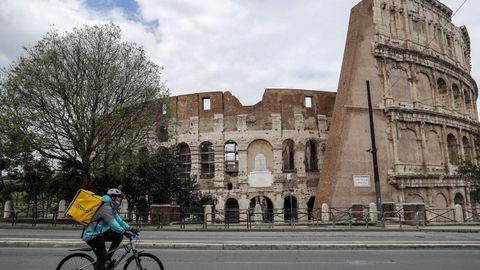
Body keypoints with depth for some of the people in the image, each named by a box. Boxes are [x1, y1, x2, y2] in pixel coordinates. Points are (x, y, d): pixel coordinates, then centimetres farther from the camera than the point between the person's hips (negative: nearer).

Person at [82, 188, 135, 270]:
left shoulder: (112, 208, 11)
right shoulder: (106, 207, -22)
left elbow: (118, 220, 9)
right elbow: (112, 223, -32)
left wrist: (129, 228, -3)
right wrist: (124, 232, -37)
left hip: (99, 233, 9)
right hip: (92, 235, -9)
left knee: (118, 237, -1)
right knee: (102, 256, -10)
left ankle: (107, 259, 8)